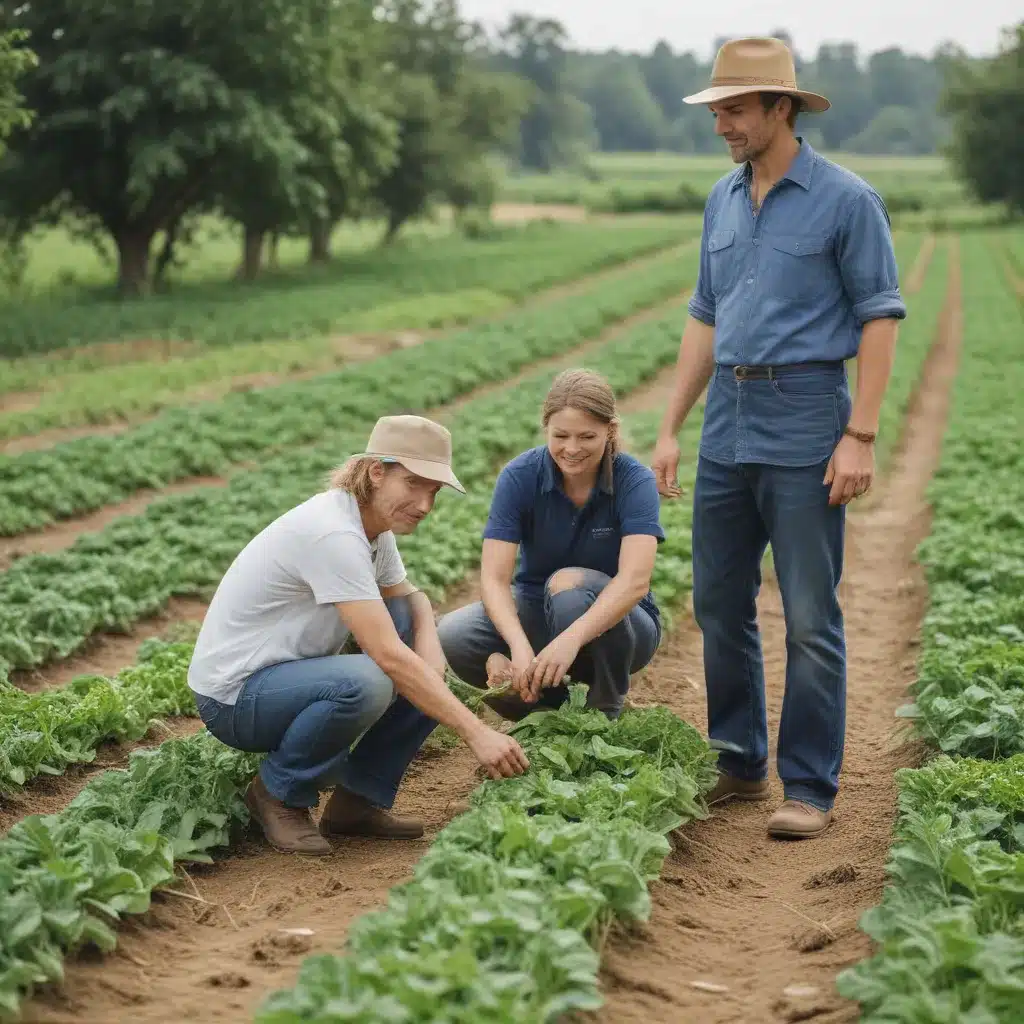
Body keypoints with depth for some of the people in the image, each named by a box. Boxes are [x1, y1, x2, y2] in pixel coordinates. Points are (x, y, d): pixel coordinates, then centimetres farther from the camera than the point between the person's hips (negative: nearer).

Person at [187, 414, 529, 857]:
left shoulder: (373, 523, 2)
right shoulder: (332, 534, -27)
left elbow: (410, 596, 16)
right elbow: (388, 655, -32)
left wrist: (429, 647, -10)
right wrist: (477, 733, -33)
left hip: (290, 675, 9)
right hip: (234, 693, -9)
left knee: (429, 675, -5)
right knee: (364, 684, -35)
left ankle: (359, 800, 4)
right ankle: (278, 793, -10)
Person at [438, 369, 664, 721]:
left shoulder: (634, 481, -20)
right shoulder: (519, 477, -16)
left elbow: (635, 580, -35)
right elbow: (494, 578, -23)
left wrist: (571, 639, -51)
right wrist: (519, 646, -43)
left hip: (615, 620, -2)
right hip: (537, 612, 2)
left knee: (570, 584, -36)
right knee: (451, 636, -26)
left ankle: (606, 714, -12)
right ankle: (551, 703, -2)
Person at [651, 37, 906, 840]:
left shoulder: (846, 200, -6)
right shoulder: (723, 201, 13)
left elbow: (880, 320, -8)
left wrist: (860, 437, -14)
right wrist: (671, 428, 13)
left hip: (805, 424, -7)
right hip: (728, 427, 7)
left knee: (809, 617, -3)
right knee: (719, 606, 11)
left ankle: (811, 789, 5)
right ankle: (739, 766, 24)